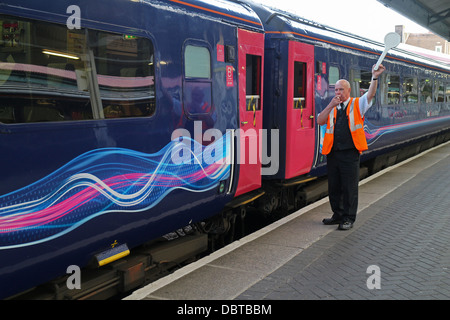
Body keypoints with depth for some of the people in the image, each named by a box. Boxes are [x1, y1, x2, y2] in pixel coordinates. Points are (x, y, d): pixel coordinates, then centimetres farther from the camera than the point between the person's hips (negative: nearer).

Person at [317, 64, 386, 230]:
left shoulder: (357, 104, 7)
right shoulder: (332, 108, 16)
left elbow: (370, 94, -10)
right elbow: (320, 121, 2)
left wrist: (375, 77, -25)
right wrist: (331, 105, -9)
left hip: (350, 153, -4)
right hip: (332, 152, 4)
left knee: (349, 187, -1)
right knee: (334, 186, 11)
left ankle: (348, 218, 8)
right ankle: (338, 215, 25)